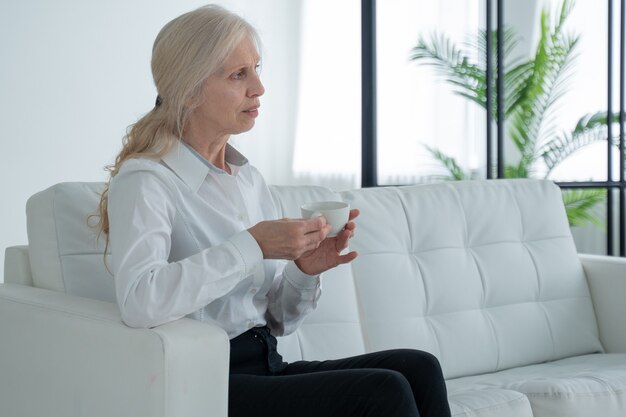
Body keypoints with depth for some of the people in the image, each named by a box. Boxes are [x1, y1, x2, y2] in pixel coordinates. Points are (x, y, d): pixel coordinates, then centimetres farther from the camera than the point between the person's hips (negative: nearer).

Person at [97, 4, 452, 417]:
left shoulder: (250, 178, 14)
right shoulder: (145, 180, -9)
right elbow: (140, 301, -29)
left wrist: (305, 270, -5)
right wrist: (253, 245, -25)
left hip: (267, 367, 7)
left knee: (417, 367, -15)